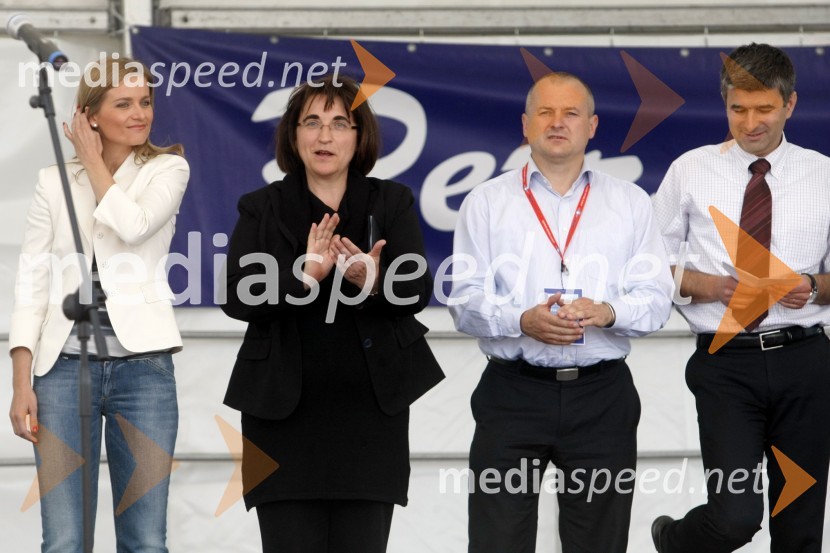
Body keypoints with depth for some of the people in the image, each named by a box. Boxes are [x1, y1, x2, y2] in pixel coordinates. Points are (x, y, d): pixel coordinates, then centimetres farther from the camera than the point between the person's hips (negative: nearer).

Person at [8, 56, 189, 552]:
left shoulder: (167, 169, 8)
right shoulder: (55, 181, 11)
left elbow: (133, 225, -14)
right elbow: (32, 284, 7)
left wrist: (94, 161, 1)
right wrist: (22, 384, -2)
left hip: (142, 363, -1)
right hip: (66, 364, 1)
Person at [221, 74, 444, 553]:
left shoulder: (393, 203, 7)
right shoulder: (262, 208, 6)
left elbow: (417, 290, -6)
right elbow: (237, 297, -7)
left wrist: (373, 281, -28)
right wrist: (303, 276, -25)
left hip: (370, 409, 0)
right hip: (284, 410, 0)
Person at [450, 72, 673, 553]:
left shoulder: (630, 203, 10)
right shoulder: (487, 202, 6)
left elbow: (655, 300, 4)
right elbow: (466, 300, 0)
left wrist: (607, 312, -16)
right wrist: (524, 321, -18)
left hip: (603, 398, 1)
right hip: (512, 392, -1)